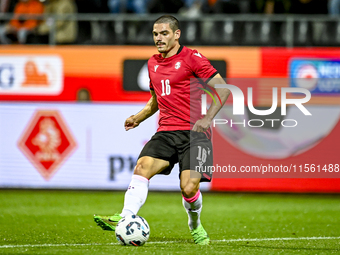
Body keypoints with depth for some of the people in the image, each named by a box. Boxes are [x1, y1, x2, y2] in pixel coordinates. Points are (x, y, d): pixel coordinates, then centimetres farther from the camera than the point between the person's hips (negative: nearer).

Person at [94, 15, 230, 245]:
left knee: (189, 188, -16)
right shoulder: (153, 63, 17)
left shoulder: (192, 58, -3)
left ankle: (195, 226, 15)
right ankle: (125, 219, -34)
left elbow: (223, 89, -3)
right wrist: (138, 118, 14)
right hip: (165, 132, 5)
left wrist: (208, 118, -14)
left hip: (193, 133, -5)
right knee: (142, 168, -21)